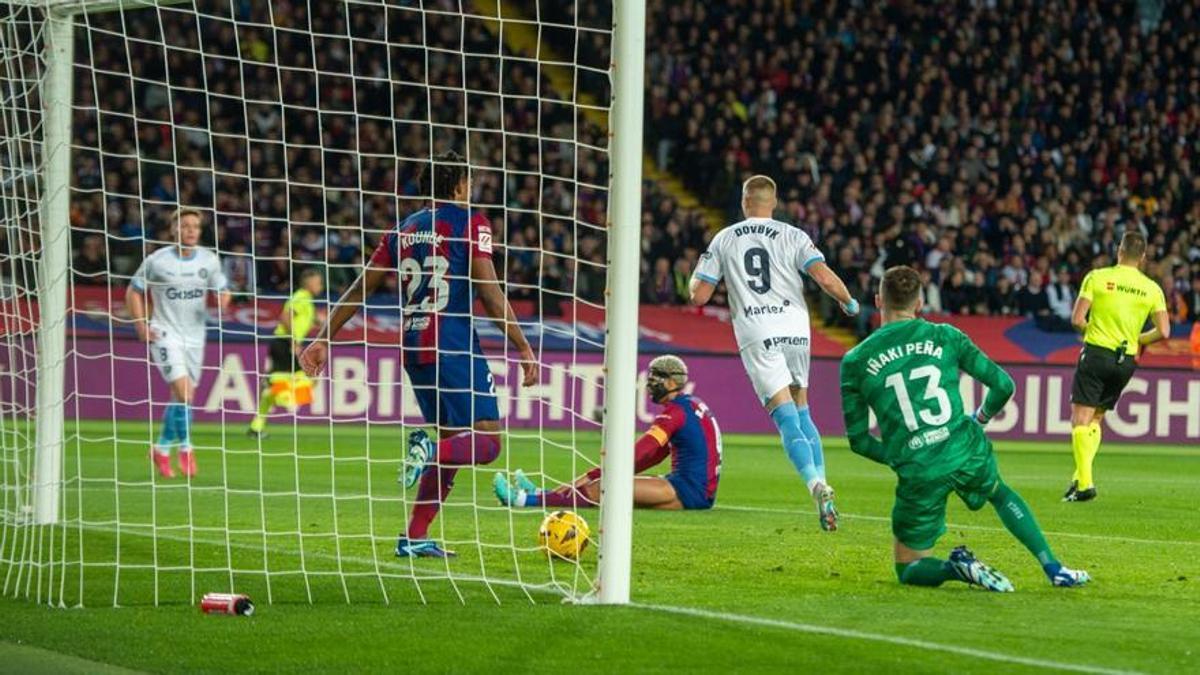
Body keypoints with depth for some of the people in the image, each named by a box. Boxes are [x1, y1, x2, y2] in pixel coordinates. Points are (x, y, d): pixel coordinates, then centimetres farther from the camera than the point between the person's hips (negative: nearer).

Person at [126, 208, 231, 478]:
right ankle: (184, 448, -3)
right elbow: (134, 292, 2)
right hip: (165, 334, -4)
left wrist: (223, 301, -11)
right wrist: (141, 326, -8)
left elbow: (222, 291, 13)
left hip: (195, 336, 4)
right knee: (184, 392, -19)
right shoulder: (157, 261, -7)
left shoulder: (209, 260, 3)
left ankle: (162, 448, 27)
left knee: (181, 398, 9)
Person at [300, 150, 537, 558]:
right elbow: (490, 295, -9)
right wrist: (523, 349, -6)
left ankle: (415, 537, 8)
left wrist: (323, 339, 19)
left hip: (414, 351, 7)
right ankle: (429, 449, -34)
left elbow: (359, 290, 15)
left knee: (452, 444, 16)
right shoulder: (470, 224, -1)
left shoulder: (402, 232, 17)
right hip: (454, 349, -7)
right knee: (486, 442, -6)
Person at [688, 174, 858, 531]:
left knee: (786, 417, -8)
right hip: (794, 327, 1)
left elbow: (699, 294, 7)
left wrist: (695, 276, 30)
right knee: (801, 411, 17)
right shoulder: (792, 235, 5)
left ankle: (816, 485, -29)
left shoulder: (723, 240, 8)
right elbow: (824, 277, -8)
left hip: (755, 332, -1)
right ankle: (821, 481, 8)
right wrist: (848, 302, 11)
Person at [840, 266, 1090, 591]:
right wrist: (980, 419, 29)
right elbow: (1003, 385, 9)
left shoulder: (856, 361, 3)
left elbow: (858, 439, 6)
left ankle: (957, 567, -15)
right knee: (1000, 493, 38)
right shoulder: (945, 336, 5)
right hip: (968, 454, 2)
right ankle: (1054, 567, 26)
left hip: (919, 475, -2)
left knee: (908, 569, 16)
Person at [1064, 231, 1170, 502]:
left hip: (1097, 351, -4)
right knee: (1095, 419, 17)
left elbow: (1077, 319, -10)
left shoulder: (1097, 277, -5)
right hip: (1126, 360, 4)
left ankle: (1084, 482, -15)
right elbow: (1163, 332, -2)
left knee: (1080, 419, -3)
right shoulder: (1151, 288, 3)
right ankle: (1081, 477, 7)